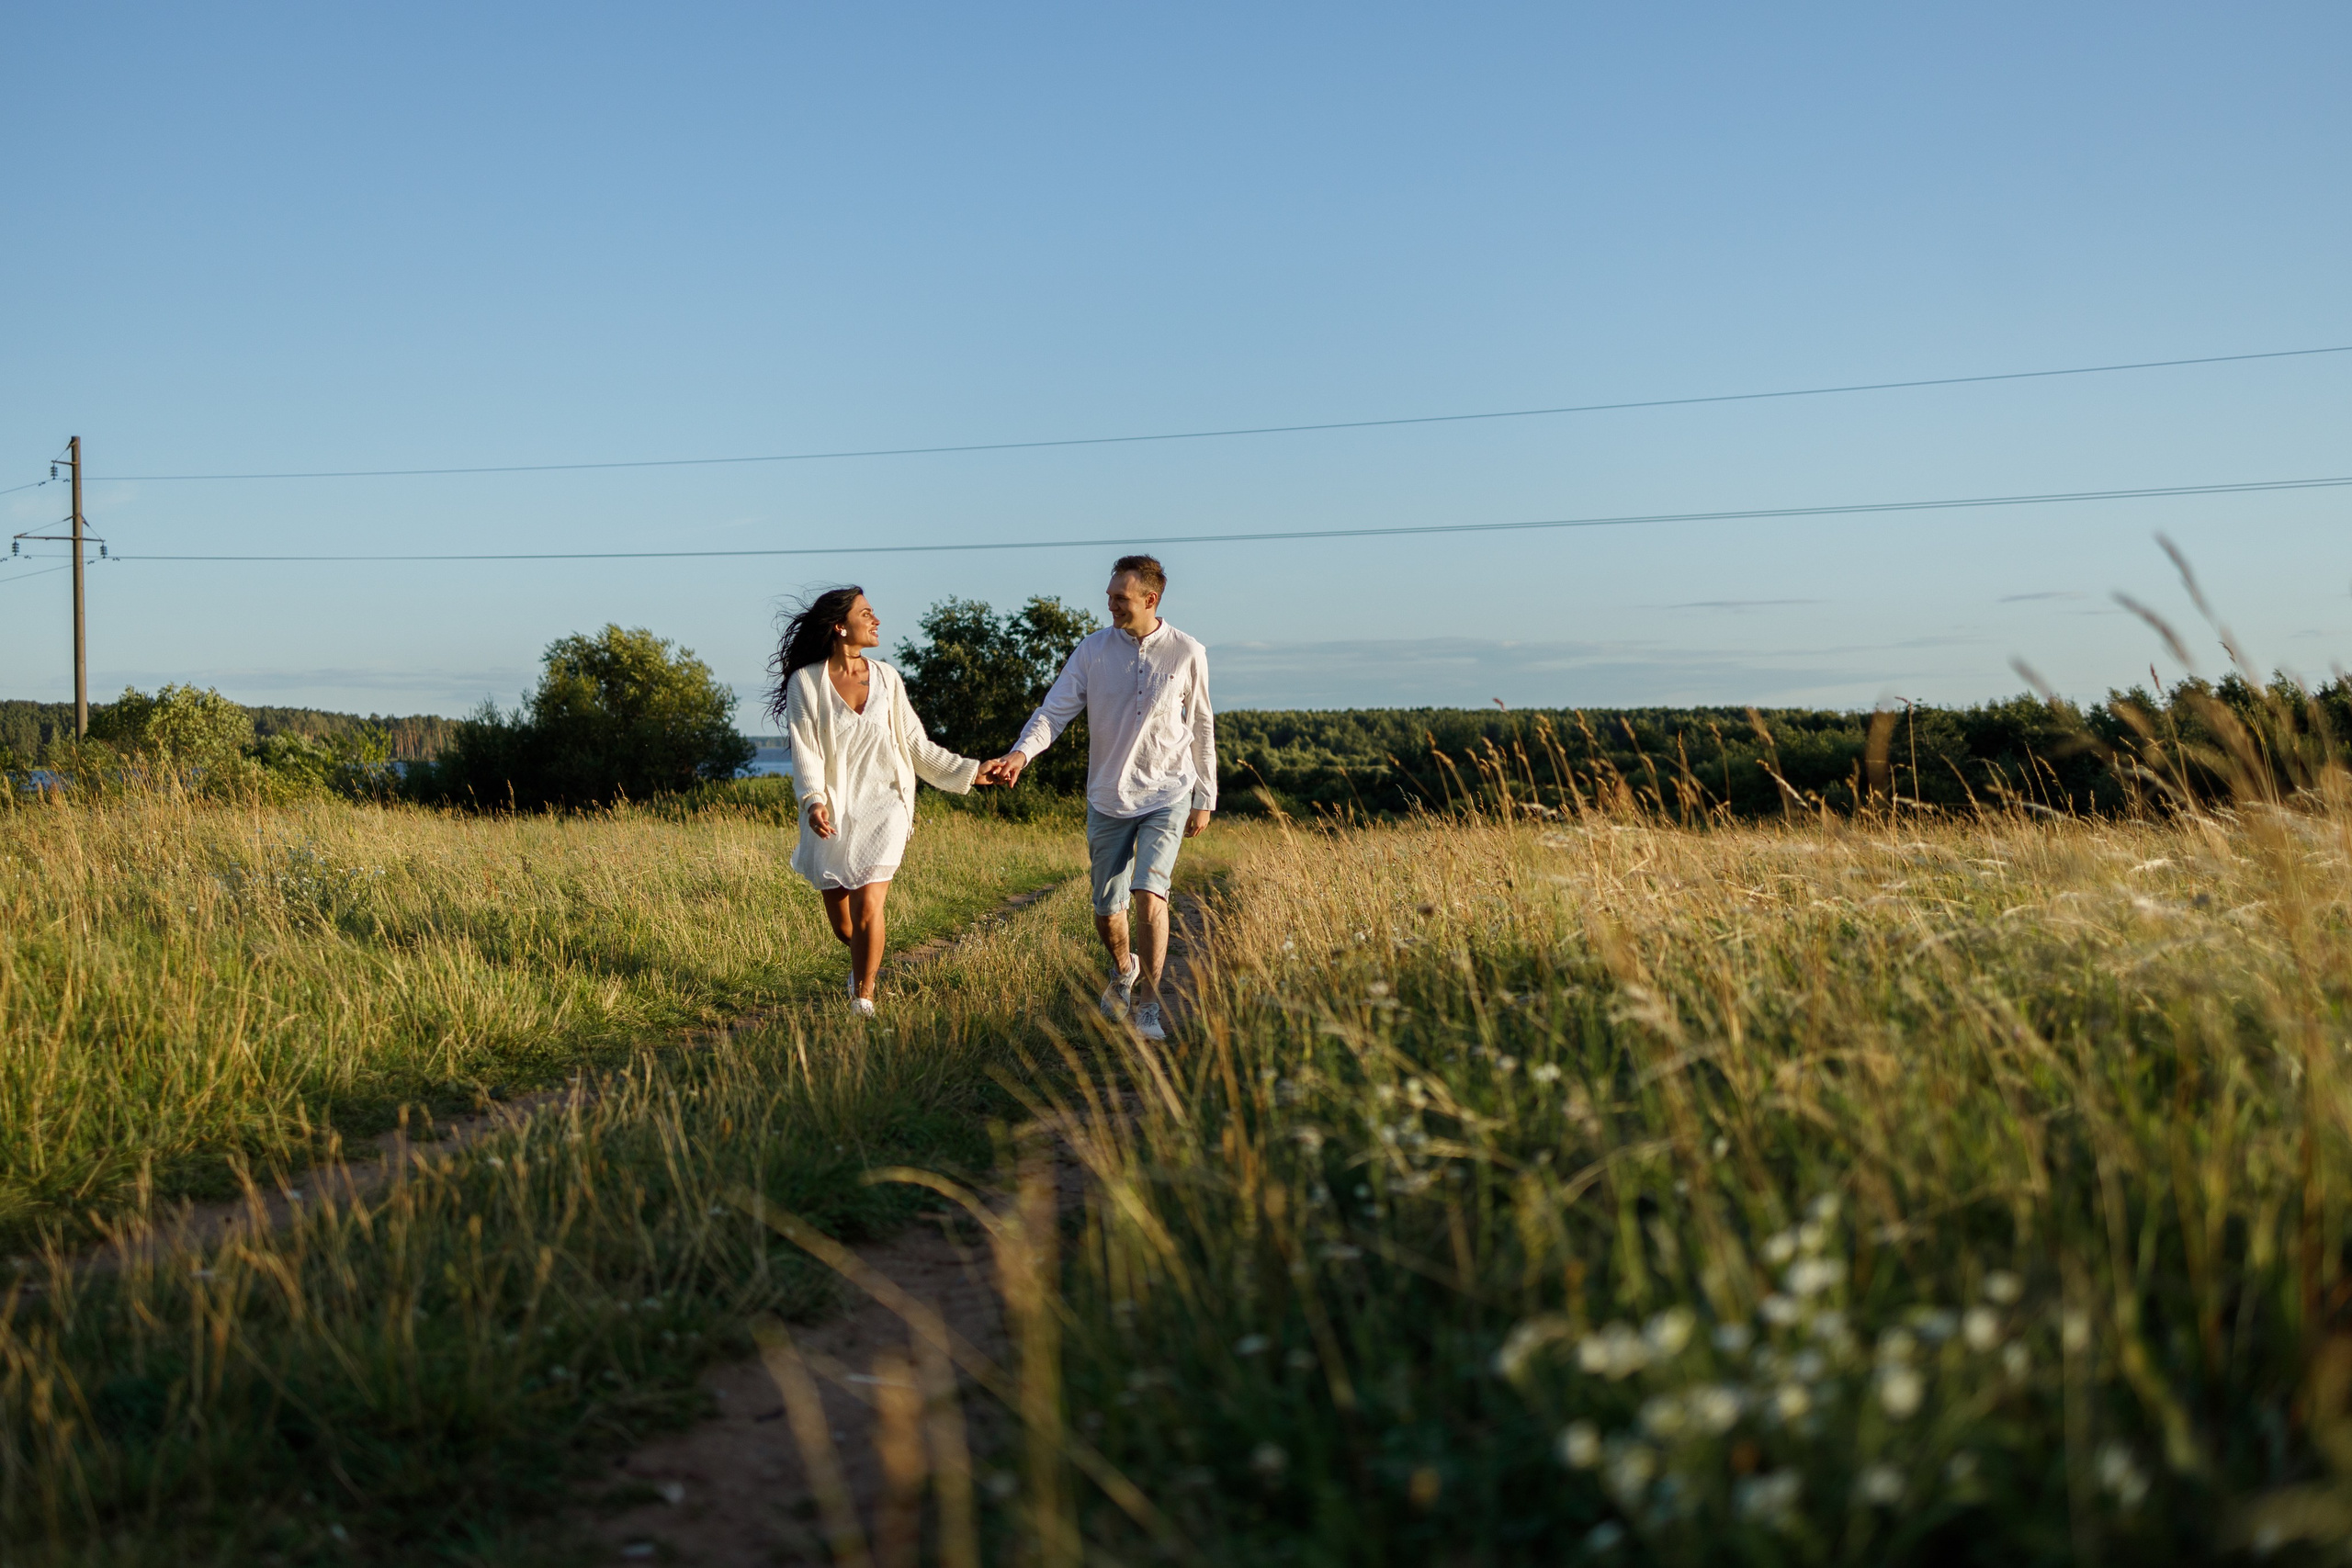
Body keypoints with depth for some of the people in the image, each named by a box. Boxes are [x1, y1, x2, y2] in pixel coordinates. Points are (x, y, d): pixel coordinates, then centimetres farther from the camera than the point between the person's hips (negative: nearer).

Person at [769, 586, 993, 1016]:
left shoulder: (886, 678, 5)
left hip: (881, 807, 1)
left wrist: (971, 771, 5)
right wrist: (814, 801, -25)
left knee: (868, 907, -13)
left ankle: (863, 998, 3)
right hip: (831, 815, -1)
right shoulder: (805, 682, -4)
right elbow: (805, 750, -9)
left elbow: (916, 746, 9)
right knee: (839, 918, 9)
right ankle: (863, 964, 42)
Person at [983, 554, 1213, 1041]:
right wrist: (1021, 752, -27)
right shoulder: (1093, 650, -2)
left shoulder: (1187, 654, -2)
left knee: (1149, 892, -21)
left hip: (1167, 795, -2)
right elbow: (1056, 708, -8)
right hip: (1108, 798, 2)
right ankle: (1124, 968, 41)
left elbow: (1201, 728, 7)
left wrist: (1204, 798, 9)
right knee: (1107, 914, 6)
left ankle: (1149, 1006, -7)